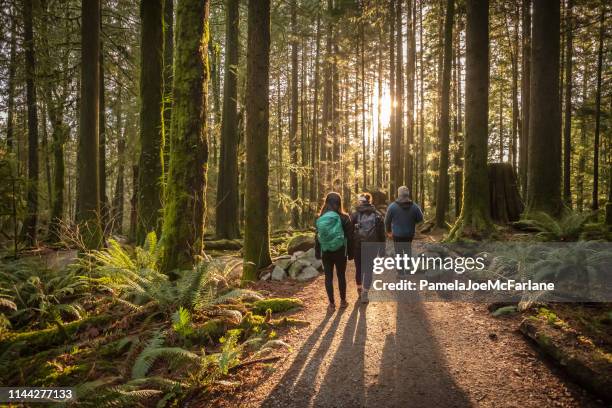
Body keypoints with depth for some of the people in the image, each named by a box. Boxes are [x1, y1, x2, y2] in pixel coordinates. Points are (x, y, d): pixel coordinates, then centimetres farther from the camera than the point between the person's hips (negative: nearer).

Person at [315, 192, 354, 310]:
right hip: (340, 252, -1)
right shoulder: (344, 218, -9)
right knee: (341, 276, 13)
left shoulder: (320, 218, -4)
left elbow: (317, 237, 1)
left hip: (326, 252, 1)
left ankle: (331, 303, 12)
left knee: (328, 277, 8)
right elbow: (349, 236, -6)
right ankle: (343, 301, 24)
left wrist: (317, 252, 9)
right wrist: (350, 253, 2)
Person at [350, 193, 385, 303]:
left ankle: (359, 290, 31)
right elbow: (381, 233, 4)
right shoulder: (377, 215, 4)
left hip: (357, 246, 0)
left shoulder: (355, 215, -1)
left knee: (359, 268, 16)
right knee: (368, 269, 4)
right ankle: (365, 293, -7)